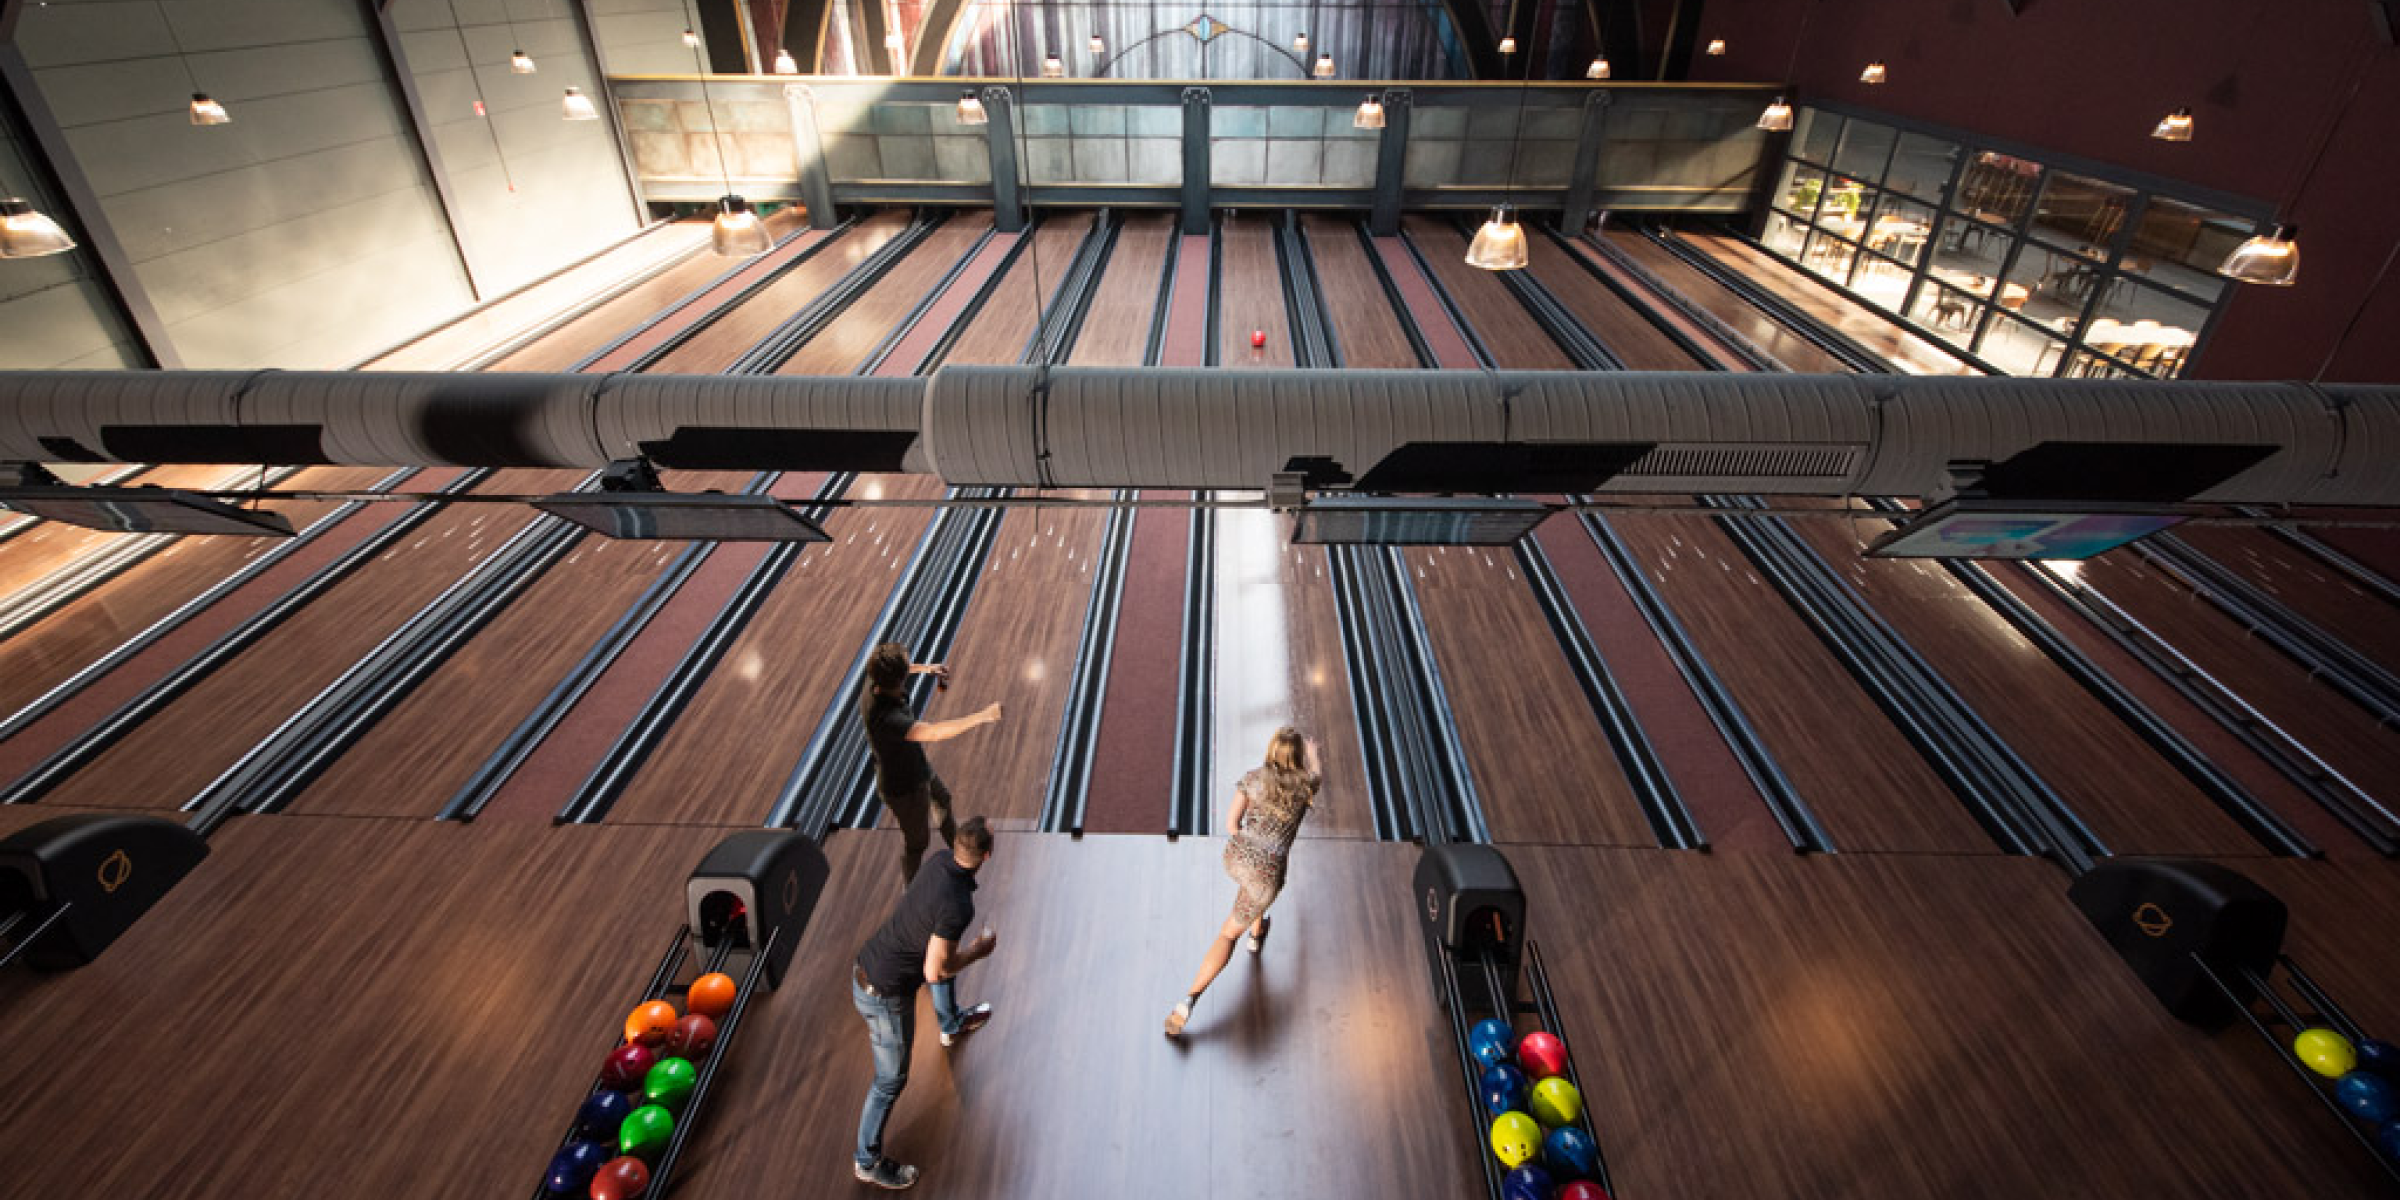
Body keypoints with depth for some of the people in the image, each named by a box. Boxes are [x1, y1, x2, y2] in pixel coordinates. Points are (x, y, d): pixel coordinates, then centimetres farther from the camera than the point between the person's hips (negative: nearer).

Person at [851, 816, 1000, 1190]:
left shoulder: (941, 861, -10)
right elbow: (934, 973, -25)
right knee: (891, 1080, 12)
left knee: (948, 953, 31)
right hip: (885, 995, -9)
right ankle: (868, 1161, 33)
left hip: (866, 964, 9)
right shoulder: (957, 906, -33)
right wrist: (977, 952, -12)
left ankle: (951, 1025, 58)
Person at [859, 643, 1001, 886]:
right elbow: (933, 732, -56)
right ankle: (911, 888, 49)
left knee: (942, 799, 35)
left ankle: (955, 842, 65)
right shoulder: (886, 718, -45)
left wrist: (924, 667, 8)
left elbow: (884, 672, 8)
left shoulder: (875, 687, -19)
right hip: (905, 787, -8)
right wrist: (981, 716, -49)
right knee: (916, 841, 20)